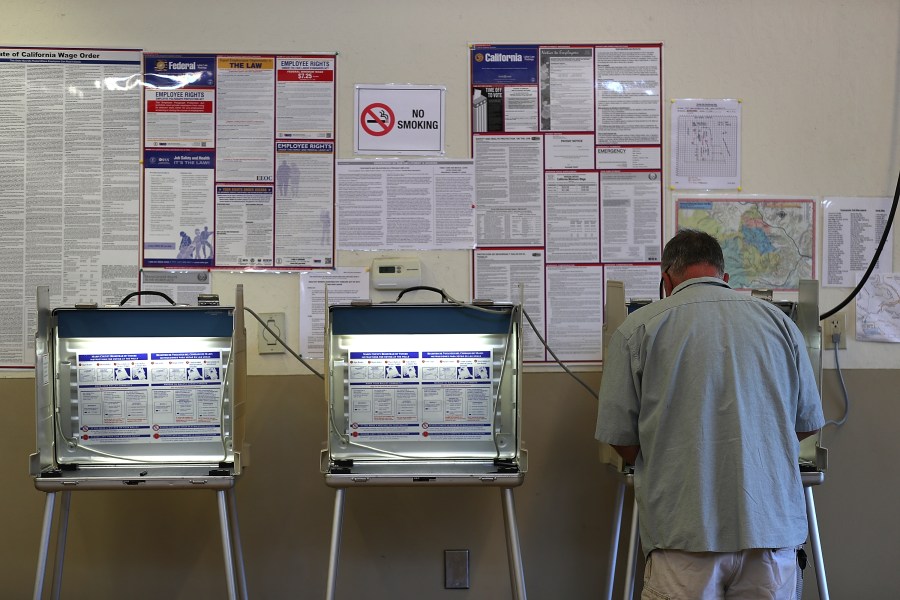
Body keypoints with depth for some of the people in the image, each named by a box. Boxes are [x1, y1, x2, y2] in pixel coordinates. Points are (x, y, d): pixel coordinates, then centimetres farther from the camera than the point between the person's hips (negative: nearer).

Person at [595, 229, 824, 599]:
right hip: (774, 526, 3)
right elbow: (807, 424, 14)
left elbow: (623, 442, 0)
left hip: (687, 532, -3)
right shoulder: (778, 321, 7)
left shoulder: (637, 329, -1)